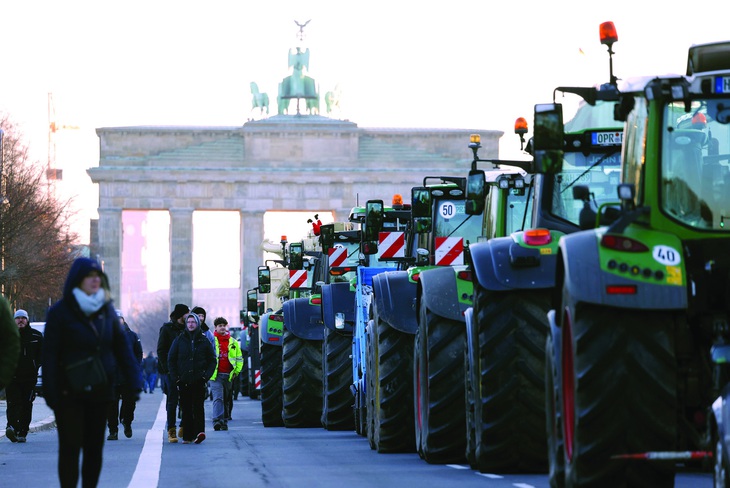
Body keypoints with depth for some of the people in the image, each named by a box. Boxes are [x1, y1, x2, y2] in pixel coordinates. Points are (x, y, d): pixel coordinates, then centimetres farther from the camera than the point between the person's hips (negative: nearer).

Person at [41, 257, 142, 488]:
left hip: (99, 391, 4)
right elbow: (50, 356, -9)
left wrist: (134, 380, -5)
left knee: (94, 447, 7)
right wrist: (50, 392, -14)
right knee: (70, 447, -4)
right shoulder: (59, 313, -7)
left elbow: (121, 346, 5)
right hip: (69, 395, -4)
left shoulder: (106, 309, 7)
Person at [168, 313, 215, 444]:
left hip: (199, 381, -1)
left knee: (198, 407, -12)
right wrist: (175, 378, 1)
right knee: (186, 409, 1)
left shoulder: (204, 341, 8)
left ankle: (199, 431, -21)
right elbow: (171, 360, 11)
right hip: (183, 381, 1)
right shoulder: (179, 340, 9)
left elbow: (212, 360, 11)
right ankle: (187, 436, 2)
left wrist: (206, 375, -3)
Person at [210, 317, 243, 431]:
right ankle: (217, 420, -27)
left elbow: (239, 358, 16)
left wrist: (236, 371, 4)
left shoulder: (233, 342, 11)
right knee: (218, 398, -17)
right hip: (215, 375, -4)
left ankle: (224, 421, 19)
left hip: (229, 376, 4)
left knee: (227, 400, 10)